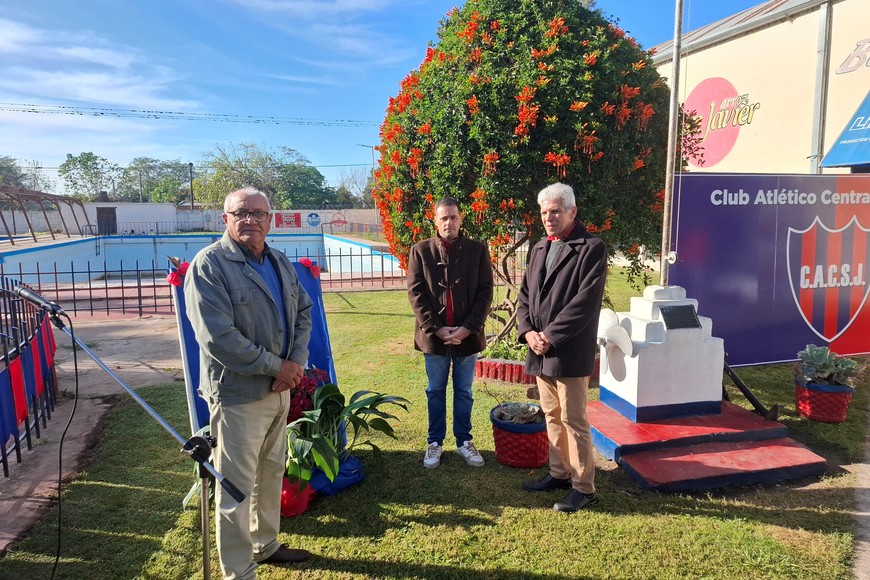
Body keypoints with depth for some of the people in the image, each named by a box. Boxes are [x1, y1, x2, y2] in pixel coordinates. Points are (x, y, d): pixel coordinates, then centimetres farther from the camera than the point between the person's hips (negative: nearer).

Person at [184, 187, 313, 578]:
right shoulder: (209, 264, -15)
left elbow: (303, 311, 11)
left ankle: (266, 545, 42)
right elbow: (217, 336, -23)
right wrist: (276, 366, -17)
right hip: (238, 393, -8)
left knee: (271, 473, 21)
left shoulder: (280, 263, 9)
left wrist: (296, 361, -7)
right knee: (236, 488, 5)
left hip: (280, 389, 8)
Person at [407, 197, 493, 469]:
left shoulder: (477, 250, 0)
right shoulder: (420, 250, 0)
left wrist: (467, 328, -12)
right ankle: (434, 442, 27)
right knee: (435, 392, 13)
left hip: (468, 334, 0)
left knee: (464, 392, 13)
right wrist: (436, 328, -12)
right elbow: (416, 293, -4)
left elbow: (485, 292, -2)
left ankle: (464, 441, 28)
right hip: (433, 335, 0)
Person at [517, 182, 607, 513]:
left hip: (569, 352, -7)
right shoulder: (539, 249, 14)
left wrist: (550, 336, -16)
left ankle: (584, 488, 14)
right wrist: (528, 331, -4)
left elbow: (585, 302, -17)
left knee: (573, 420, 1)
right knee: (552, 416, 17)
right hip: (540, 351, 7)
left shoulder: (592, 248, -9)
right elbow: (525, 296, 13)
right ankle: (560, 473, 31)